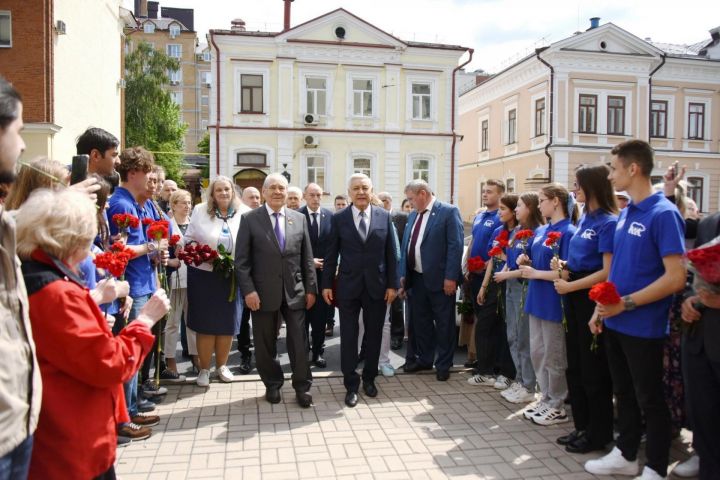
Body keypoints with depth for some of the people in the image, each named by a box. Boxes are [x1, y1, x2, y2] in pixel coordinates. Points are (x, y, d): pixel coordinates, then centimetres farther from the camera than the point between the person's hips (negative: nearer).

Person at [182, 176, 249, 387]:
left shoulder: (245, 213, -3)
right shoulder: (200, 211, -1)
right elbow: (188, 240, 2)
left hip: (232, 278, 1)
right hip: (204, 276, -1)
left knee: (228, 322, 11)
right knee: (205, 323, 5)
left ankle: (222, 365, 29)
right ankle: (204, 369, 20)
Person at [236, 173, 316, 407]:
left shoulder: (300, 219, 6)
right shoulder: (250, 219, -2)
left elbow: (307, 258, 8)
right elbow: (242, 260, -4)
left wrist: (311, 288, 4)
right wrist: (248, 290, -11)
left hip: (295, 291, 2)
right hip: (263, 292, -1)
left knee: (299, 341, 5)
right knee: (266, 343, 10)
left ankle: (302, 386, 20)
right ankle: (272, 384, 29)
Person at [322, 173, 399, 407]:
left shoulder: (384, 216, 2)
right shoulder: (339, 218, -1)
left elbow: (391, 253, 3)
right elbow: (331, 254, 1)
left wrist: (392, 284, -1)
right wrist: (327, 284, -2)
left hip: (377, 286, 1)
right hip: (348, 287, -1)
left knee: (374, 335, 11)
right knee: (348, 337, 4)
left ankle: (369, 378, 30)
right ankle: (351, 385, 17)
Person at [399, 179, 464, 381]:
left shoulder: (449, 211, -9)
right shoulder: (413, 215, 12)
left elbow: (455, 246, -14)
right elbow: (405, 246, 14)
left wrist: (450, 277, -18)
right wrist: (404, 274, 9)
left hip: (440, 279, -7)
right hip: (417, 278, 7)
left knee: (444, 324, 6)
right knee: (420, 322, 16)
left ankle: (443, 365, 19)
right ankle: (424, 359, 32)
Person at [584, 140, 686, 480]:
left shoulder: (663, 213, -16)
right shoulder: (624, 214, 8)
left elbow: (676, 277, -21)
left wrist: (626, 303, -20)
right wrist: (601, 308, 9)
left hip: (643, 326, -8)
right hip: (615, 322, 8)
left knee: (649, 399, 8)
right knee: (624, 393, 20)